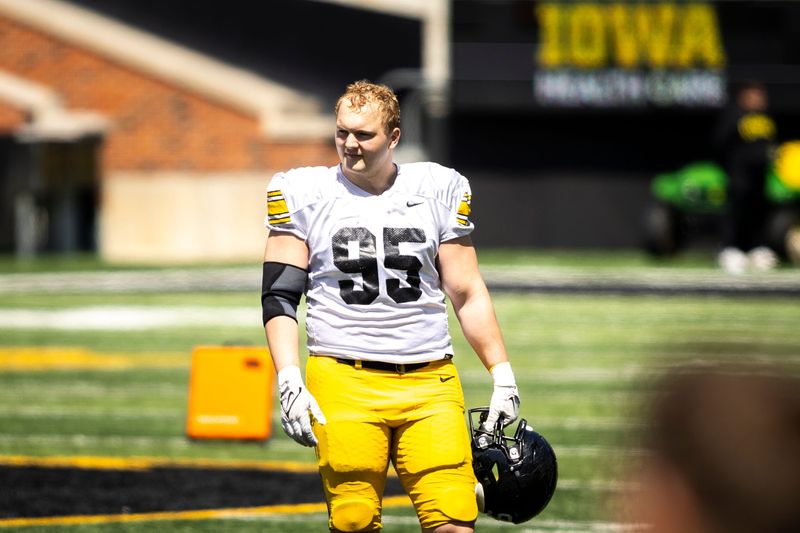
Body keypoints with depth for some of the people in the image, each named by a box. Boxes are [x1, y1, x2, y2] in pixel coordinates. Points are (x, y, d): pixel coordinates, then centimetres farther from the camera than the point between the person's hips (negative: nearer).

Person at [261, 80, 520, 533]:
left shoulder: (438, 190, 8)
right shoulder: (305, 194, 4)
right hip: (344, 381, -1)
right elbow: (280, 297, 4)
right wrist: (289, 382, -8)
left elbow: (468, 295, 13)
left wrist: (503, 376, 9)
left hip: (429, 381, 1)